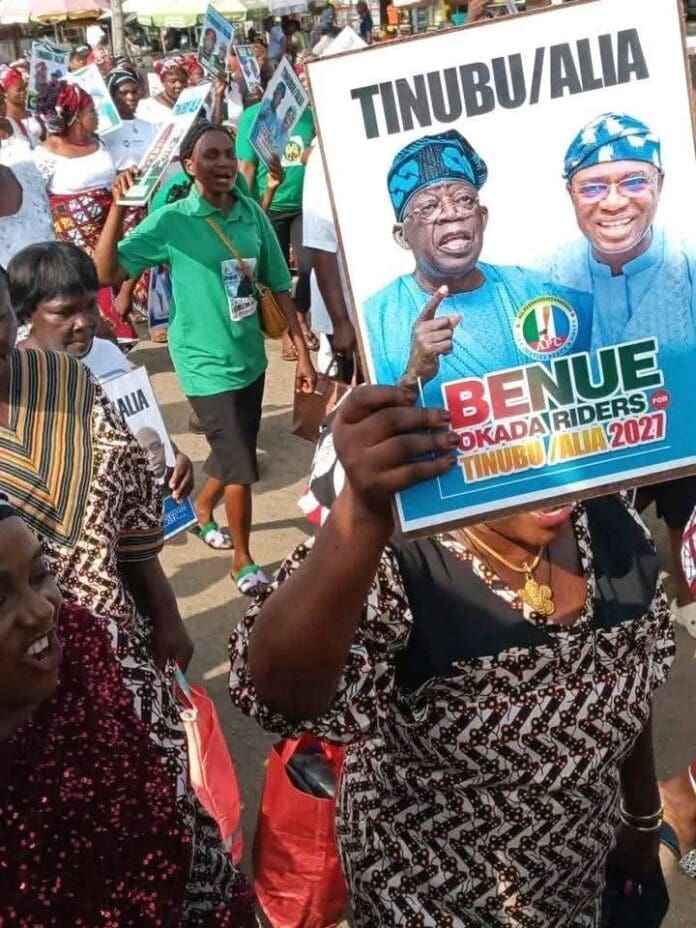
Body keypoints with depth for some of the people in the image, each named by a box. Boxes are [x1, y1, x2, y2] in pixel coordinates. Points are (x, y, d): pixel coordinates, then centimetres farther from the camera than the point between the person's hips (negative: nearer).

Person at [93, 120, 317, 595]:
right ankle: (244, 561, 21)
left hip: (250, 356, 5)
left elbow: (279, 286, 4)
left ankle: (204, 506, 52)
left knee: (234, 454, 21)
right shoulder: (169, 222, -13)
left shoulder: (252, 214, -1)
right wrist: (119, 208, -29)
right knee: (242, 467, -1)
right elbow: (105, 274, -19)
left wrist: (303, 352, 3)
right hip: (207, 364, -5)